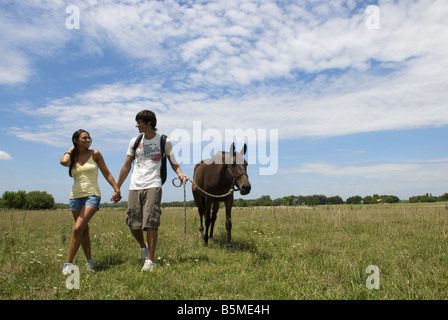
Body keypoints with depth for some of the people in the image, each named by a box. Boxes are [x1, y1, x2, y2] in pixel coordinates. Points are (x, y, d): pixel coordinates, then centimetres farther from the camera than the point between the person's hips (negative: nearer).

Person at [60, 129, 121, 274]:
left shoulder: (95, 154, 3)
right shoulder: (72, 157, 7)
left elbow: (106, 173, 6)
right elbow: (63, 161, -18)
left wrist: (117, 189, 0)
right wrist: (71, 149, 1)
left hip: (92, 195, -3)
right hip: (76, 196, 4)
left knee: (78, 228, -16)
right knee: (84, 230, 10)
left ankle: (68, 263, -7)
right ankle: (89, 260, 25)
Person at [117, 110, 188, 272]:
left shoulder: (164, 141, 4)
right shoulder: (134, 142, 13)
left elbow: (173, 162, 12)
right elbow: (126, 166, 17)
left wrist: (180, 173, -10)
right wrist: (117, 188, 17)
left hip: (153, 186, -4)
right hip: (135, 187, 4)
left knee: (150, 222, -12)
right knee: (133, 224, 2)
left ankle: (150, 260, -1)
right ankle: (143, 246, 32)